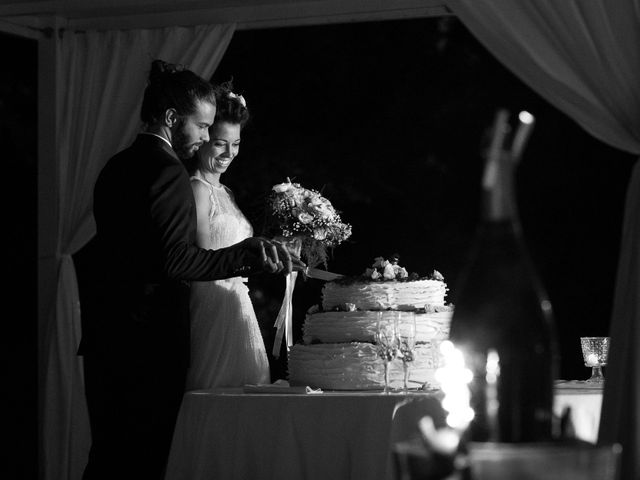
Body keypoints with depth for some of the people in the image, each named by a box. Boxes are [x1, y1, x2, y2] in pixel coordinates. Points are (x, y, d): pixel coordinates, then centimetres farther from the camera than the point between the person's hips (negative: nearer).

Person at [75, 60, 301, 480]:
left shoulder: (116, 167, 14)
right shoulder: (168, 171, -12)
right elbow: (174, 261, -20)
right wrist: (247, 256, -18)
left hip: (104, 338, 8)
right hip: (150, 343, -8)